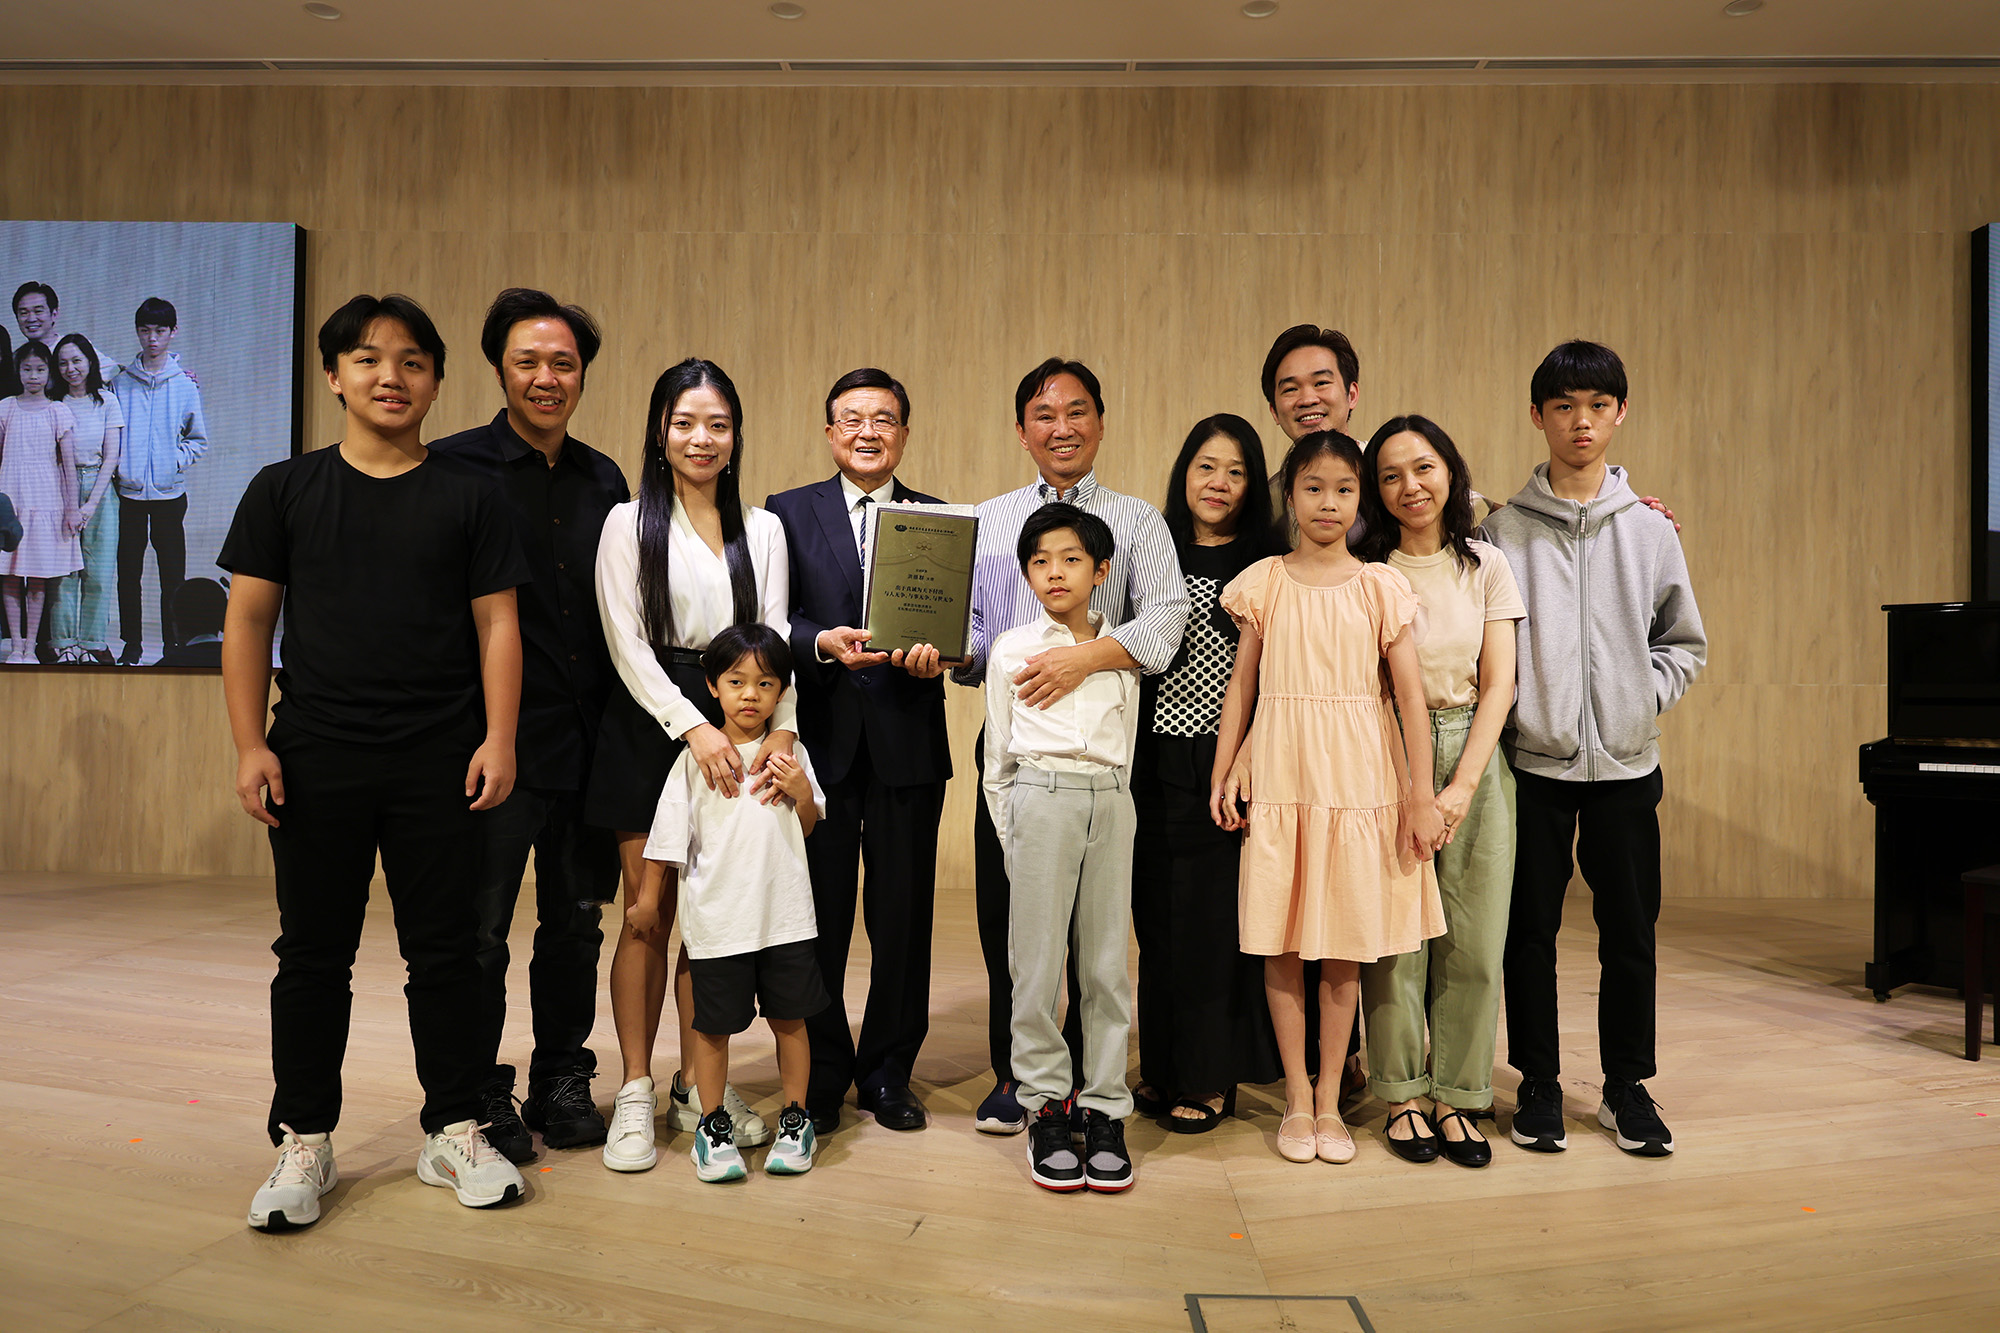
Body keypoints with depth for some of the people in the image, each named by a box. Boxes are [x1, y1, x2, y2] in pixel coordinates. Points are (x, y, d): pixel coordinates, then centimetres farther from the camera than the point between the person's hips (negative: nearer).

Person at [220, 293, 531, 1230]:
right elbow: (248, 619, 4)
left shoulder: (467, 497, 5)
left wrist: (498, 739, -6)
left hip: (439, 764, 0)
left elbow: (497, 623, 2)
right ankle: (303, 1143, 22)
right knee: (313, 952, 8)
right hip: (315, 758, 1)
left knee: (444, 949, 6)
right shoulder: (285, 489, 6)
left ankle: (454, 1132, 19)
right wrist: (249, 745, -3)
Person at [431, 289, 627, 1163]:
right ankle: (479, 1099, 20)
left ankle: (563, 1083, 28)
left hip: (588, 738, 5)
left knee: (577, 922, 13)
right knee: (478, 929, 5)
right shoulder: (456, 469, -5)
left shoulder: (604, 480, 11)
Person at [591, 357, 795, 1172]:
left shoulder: (763, 529, 11)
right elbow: (627, 644, -6)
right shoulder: (629, 523, 2)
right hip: (648, 729, -2)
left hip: (735, 730, 3)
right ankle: (636, 1095, 12)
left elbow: (773, 639, 4)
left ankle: (700, 1089, 19)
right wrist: (693, 726, -18)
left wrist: (782, 727, -13)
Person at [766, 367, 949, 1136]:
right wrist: (823, 643, -19)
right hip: (819, 741, -1)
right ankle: (822, 1075, 22)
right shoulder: (788, 514, 8)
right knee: (818, 916, 5)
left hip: (909, 746, 1)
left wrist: (934, 651, -16)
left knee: (903, 914, 6)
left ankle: (887, 1074, 23)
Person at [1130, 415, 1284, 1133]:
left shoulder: (1268, 564, 0)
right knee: (1159, 915, 10)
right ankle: (1165, 1066, 25)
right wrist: (1125, 761, 8)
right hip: (1157, 762, 4)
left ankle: (1211, 1077, 16)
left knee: (1218, 916, 1)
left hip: (1230, 764, -3)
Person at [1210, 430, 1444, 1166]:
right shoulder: (1263, 583, 4)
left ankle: (1330, 1099, 19)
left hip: (1358, 778, 0)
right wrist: (1222, 772, 2)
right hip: (1280, 776, 0)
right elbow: (1241, 684, 8)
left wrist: (1422, 795, -5)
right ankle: (1296, 1097, 17)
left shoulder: (1379, 586, 2)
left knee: (1347, 940, 6)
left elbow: (1410, 695, -1)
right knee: (1281, 940, 3)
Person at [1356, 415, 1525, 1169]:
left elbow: (1499, 684, 2)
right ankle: (1403, 1096, 15)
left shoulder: (1486, 567, 6)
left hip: (1473, 757, 2)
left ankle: (1458, 1096, 16)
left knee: (1474, 938, 2)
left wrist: (1463, 784, -9)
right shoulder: (1365, 574, 1)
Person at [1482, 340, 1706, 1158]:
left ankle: (1627, 1088, 24)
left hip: (1625, 761, 2)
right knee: (1530, 928, 6)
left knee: (1631, 932, 7)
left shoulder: (1650, 530, 5)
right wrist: (1511, 713, -8)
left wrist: (1643, 699, -1)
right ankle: (1539, 1085, 21)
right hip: (1533, 760, -1)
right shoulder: (1504, 531, -1)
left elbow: (1685, 643, 12)